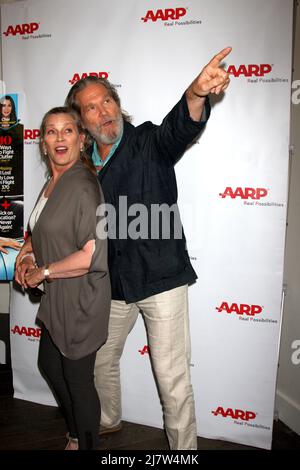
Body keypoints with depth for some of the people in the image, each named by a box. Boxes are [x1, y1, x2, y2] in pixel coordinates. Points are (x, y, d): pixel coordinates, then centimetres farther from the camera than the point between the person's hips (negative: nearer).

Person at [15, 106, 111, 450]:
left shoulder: (83, 186, -22)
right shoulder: (51, 185, 8)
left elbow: (94, 255, -29)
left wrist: (42, 272, -18)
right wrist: (27, 252, 3)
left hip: (81, 299, -10)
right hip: (56, 297, 10)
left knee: (78, 379, 7)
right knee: (49, 365, 25)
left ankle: (87, 442, 35)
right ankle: (76, 435, 49)